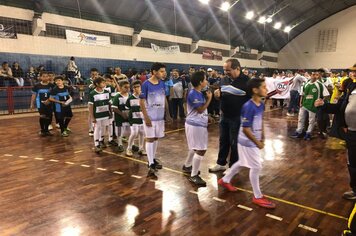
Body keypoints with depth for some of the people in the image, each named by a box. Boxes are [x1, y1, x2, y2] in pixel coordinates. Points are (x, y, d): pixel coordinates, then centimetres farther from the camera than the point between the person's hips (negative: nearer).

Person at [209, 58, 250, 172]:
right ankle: (221, 163, 32)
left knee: (234, 143, 7)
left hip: (237, 117, -6)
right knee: (223, 141, 16)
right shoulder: (225, 80, 5)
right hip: (224, 116, 6)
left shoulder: (246, 81, -15)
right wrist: (218, 95, -7)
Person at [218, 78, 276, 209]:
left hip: (254, 141, 9)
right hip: (248, 142, -9)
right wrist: (257, 143, -19)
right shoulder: (249, 107, -26)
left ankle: (225, 180, 41)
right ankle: (258, 197, 17)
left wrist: (262, 137, 10)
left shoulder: (261, 105, 2)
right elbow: (245, 129, -25)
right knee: (256, 167, 0)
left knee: (242, 163, 22)